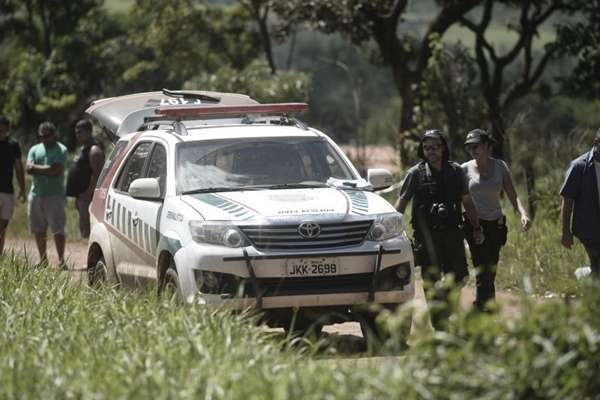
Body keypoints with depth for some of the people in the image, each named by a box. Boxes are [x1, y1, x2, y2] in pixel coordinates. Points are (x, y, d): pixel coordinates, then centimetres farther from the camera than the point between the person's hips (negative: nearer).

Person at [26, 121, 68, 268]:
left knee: (58, 229, -7)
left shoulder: (61, 150, -1)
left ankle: (61, 260, -5)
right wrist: (46, 170, -12)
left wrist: (36, 168, -6)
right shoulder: (35, 150, 14)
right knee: (38, 230, 8)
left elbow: (55, 169, -14)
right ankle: (43, 260, 17)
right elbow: (29, 169, 1)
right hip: (36, 194, 5)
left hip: (55, 195, -5)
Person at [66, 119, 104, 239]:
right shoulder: (83, 149, 20)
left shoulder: (94, 150, -12)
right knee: (83, 226, 11)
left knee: (86, 226, -13)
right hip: (81, 196, 11)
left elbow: (96, 174, -20)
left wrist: (88, 193, -25)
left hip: (86, 196, -11)